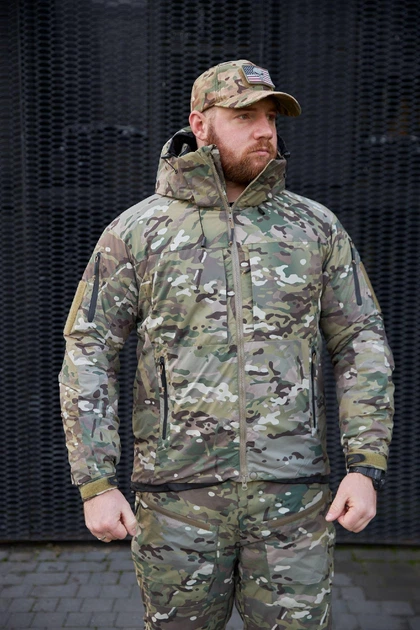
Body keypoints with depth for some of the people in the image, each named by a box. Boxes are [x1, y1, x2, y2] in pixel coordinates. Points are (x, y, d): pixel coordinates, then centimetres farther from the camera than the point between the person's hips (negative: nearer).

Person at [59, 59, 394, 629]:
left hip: (292, 496, 1)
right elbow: (88, 354, -1)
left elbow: (362, 344, 4)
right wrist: (95, 484, -7)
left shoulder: (316, 228, 4)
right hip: (179, 496, 0)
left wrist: (367, 468, -5)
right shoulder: (135, 231, -1)